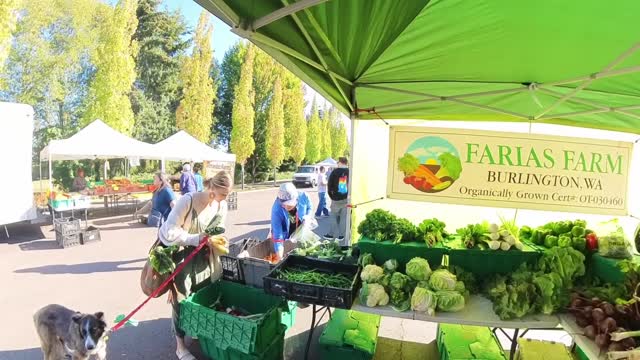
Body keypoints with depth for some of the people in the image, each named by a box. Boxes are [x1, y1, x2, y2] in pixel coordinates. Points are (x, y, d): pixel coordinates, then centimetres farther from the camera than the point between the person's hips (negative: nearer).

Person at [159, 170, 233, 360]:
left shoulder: (222, 206, -10)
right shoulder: (188, 201, -29)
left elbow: (218, 232, 4)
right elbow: (170, 231, -29)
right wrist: (197, 238, -32)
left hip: (199, 251, 6)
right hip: (175, 250, -5)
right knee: (182, 297, -2)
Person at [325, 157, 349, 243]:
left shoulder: (335, 171, -4)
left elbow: (329, 184, -1)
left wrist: (330, 195, 9)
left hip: (336, 198, -1)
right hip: (346, 199, 1)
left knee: (334, 216, 11)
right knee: (344, 217, 7)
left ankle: (332, 234, 13)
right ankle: (341, 235, 10)